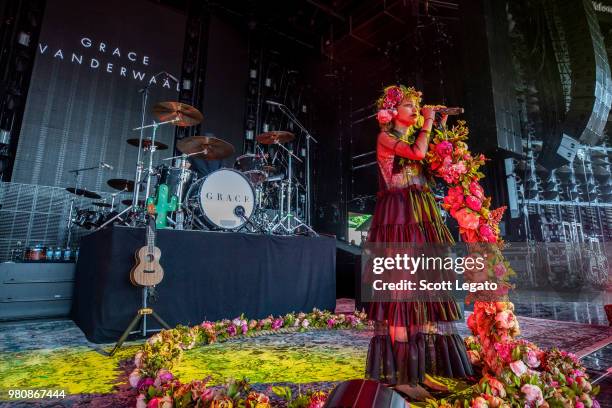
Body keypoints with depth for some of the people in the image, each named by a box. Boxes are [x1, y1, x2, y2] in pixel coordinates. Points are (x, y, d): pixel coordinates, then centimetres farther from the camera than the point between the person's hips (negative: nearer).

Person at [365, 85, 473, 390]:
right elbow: (418, 153, -14)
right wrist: (428, 122, 2)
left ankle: (423, 363, 13)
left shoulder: (413, 136, 23)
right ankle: (398, 370, -2)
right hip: (399, 215, -7)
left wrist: (441, 125, 16)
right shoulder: (386, 137, 1)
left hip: (422, 216, 8)